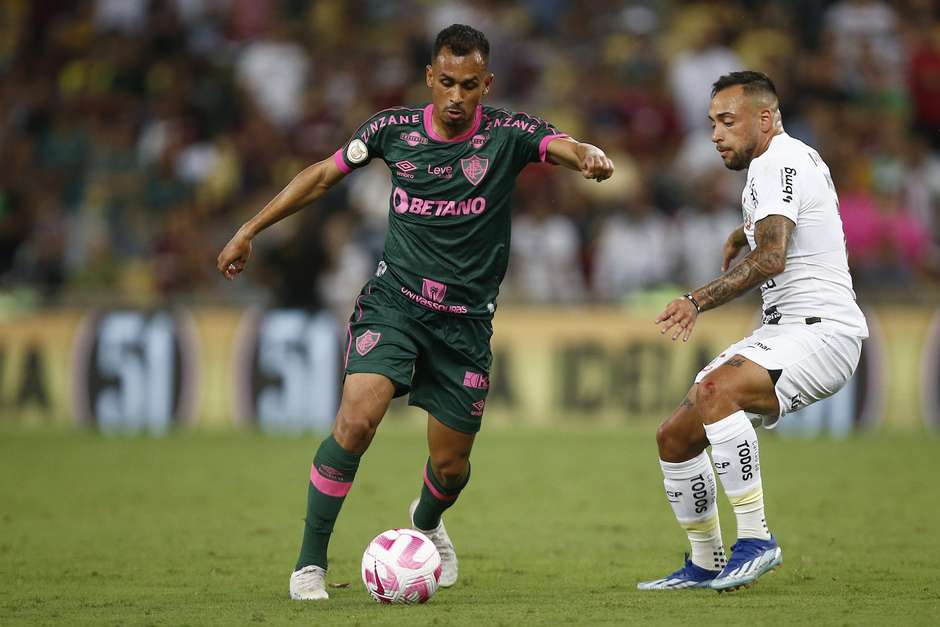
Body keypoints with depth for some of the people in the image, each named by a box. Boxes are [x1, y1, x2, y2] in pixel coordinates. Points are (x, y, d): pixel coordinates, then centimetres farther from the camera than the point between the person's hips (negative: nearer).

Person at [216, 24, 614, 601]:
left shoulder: (508, 135, -7)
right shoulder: (393, 129, -3)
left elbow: (563, 147, -26)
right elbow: (322, 176, 11)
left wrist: (589, 156, -51)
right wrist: (249, 232, 12)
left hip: (466, 318, 1)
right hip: (394, 299, -1)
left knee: (451, 464, 8)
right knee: (356, 420, -24)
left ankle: (426, 523, 46)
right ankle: (311, 561, -12)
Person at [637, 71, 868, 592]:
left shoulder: (776, 162, -12)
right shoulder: (798, 158, 19)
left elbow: (772, 257, -27)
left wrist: (699, 301, -31)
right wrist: (740, 235, 49)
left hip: (819, 330, -11)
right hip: (781, 333, 11)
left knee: (713, 390, -36)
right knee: (675, 437, 7)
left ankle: (755, 539, -32)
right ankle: (705, 563, 22)